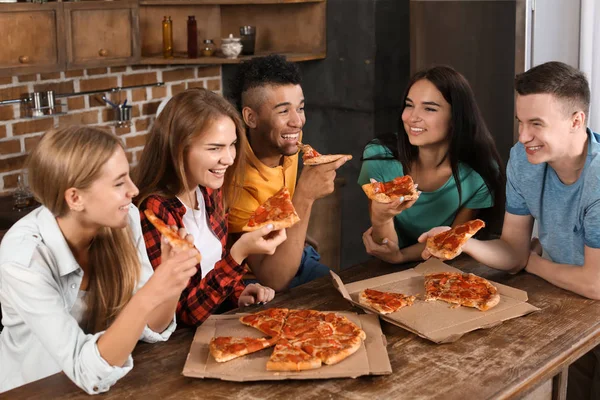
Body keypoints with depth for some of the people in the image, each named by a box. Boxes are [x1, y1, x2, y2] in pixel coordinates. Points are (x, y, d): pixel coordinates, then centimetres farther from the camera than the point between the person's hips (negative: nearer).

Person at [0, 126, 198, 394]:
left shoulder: (124, 220, -13)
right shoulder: (23, 258, -25)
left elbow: (151, 330, -7)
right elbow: (89, 374, -27)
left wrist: (171, 278, -25)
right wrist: (149, 296, -39)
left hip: (111, 379, 4)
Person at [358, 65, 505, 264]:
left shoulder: (481, 173, -17)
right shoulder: (379, 156, -16)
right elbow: (385, 246, -14)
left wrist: (400, 256, -24)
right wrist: (380, 219, -36)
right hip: (392, 271, 1)